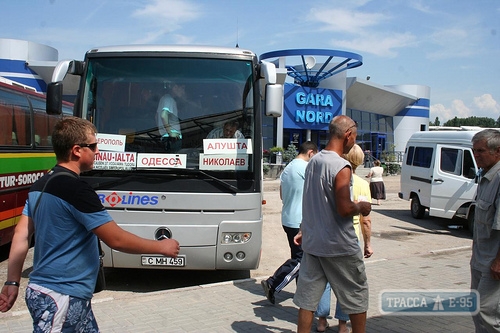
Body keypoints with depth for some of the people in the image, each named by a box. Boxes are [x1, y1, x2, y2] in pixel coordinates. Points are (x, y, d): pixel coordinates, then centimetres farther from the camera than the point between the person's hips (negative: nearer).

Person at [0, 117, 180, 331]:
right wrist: (161, 247, -6)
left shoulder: (40, 185, 9)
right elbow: (116, 239, -18)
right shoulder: (76, 189, -19)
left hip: (42, 289, 9)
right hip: (60, 298, -9)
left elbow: (21, 236, 10)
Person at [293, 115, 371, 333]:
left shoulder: (313, 161, 7)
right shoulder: (341, 167, -19)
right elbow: (344, 209, -24)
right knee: (357, 295, 12)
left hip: (312, 242, 7)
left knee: (307, 298, 10)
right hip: (338, 246, -7)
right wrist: (361, 207, -4)